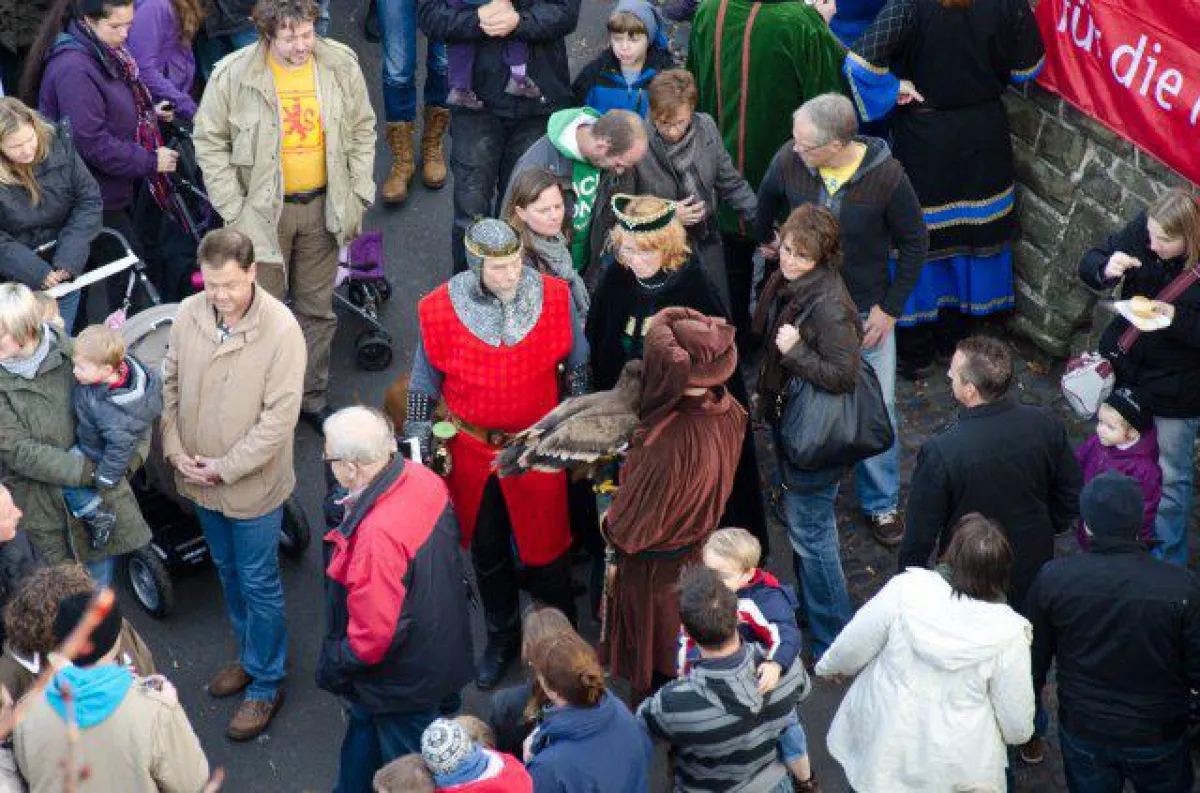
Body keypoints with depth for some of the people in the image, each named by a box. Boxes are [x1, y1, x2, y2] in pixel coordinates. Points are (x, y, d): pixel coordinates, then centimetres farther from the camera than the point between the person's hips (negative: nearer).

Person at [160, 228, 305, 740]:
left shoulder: (280, 329, -23)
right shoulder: (188, 314, -9)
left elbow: (279, 416, -22)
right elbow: (169, 384, 3)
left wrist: (225, 467, -19)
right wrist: (175, 449, -8)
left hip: (253, 483, -5)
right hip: (201, 482, 5)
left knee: (258, 583, 8)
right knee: (228, 572, 23)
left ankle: (266, 683, 25)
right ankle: (249, 654, 45)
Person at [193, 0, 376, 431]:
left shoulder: (341, 65, -7)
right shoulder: (234, 74, -16)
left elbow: (362, 130, 6)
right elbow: (209, 142, -6)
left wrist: (357, 196, 2)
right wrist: (234, 210, -9)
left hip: (321, 206, 3)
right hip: (263, 211, -3)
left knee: (318, 310, 15)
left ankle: (313, 399, 33)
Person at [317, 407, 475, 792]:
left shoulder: (377, 535, -38)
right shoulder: (422, 478, -13)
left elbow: (374, 634, -31)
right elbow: (450, 536, 7)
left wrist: (333, 668, -13)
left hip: (406, 683, -8)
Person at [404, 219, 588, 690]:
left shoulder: (554, 297, -13)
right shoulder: (440, 310, -14)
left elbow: (577, 366, 2)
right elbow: (423, 388, -1)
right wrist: (418, 454, -1)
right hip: (472, 451, 1)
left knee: (544, 549, 7)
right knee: (486, 550, 18)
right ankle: (502, 638, 42)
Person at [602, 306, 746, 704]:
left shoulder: (670, 440, -42)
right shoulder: (728, 411, -20)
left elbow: (635, 524, -28)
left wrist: (611, 528, -6)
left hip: (655, 565, -6)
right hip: (699, 548, 7)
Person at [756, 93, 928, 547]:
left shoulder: (886, 176, -23)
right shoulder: (789, 160, -17)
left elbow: (915, 244, -9)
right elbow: (767, 199, 10)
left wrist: (891, 309, -9)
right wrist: (765, 238, 25)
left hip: (867, 311, -2)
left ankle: (880, 503, 23)